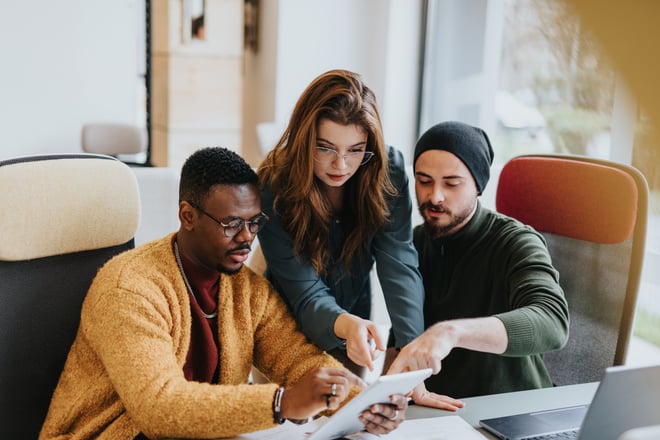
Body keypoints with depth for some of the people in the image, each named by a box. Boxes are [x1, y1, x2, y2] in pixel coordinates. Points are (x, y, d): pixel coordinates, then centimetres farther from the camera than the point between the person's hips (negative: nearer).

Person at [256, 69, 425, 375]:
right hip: (289, 335, -2)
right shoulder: (273, 190, -27)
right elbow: (306, 295, -29)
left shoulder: (388, 171, -20)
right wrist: (345, 325, -51)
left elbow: (400, 265, -27)